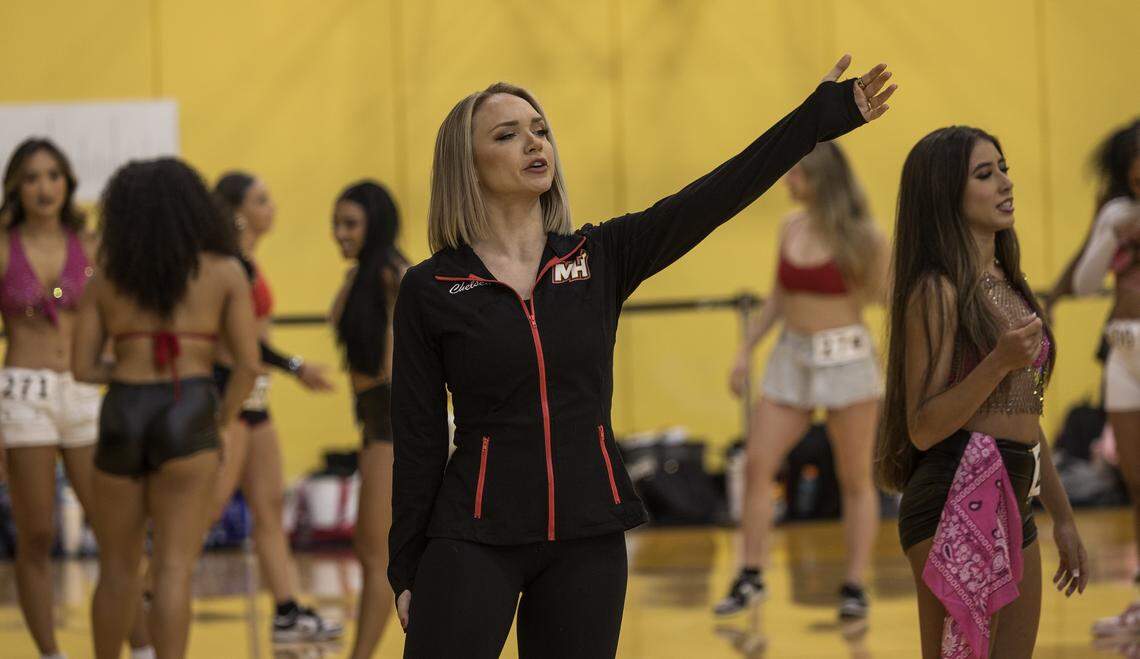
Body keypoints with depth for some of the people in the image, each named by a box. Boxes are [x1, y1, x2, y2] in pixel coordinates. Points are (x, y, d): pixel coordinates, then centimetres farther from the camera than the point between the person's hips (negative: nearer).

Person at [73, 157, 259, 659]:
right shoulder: (224, 272, 4)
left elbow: (83, 366, 6)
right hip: (186, 419, -2)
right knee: (174, 569, -5)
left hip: (121, 416, 2)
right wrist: (224, 418, 11)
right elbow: (248, 363, -3)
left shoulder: (106, 278, 9)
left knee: (117, 569, 16)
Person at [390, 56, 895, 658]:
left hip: (588, 536, 3)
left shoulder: (599, 257, 6)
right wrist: (406, 569, -1)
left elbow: (713, 197, -3)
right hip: (475, 536, -3)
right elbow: (418, 438, 1)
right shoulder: (429, 289, -1)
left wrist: (825, 113, -10)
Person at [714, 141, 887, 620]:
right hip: (792, 357, 5)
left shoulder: (859, 236, -10)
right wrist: (746, 350, 13)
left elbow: (888, 302, -4)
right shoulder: (791, 227, 7)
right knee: (757, 464, -1)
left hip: (846, 359, -5)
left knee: (855, 479, 3)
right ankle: (750, 577, 7)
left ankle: (855, 586, 9)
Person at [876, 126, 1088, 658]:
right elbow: (922, 428, -14)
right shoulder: (937, 291, -10)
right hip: (957, 504, -9)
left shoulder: (1007, 284, 16)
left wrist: (1063, 518, 21)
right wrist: (1000, 362, -25)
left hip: (1013, 507, 9)